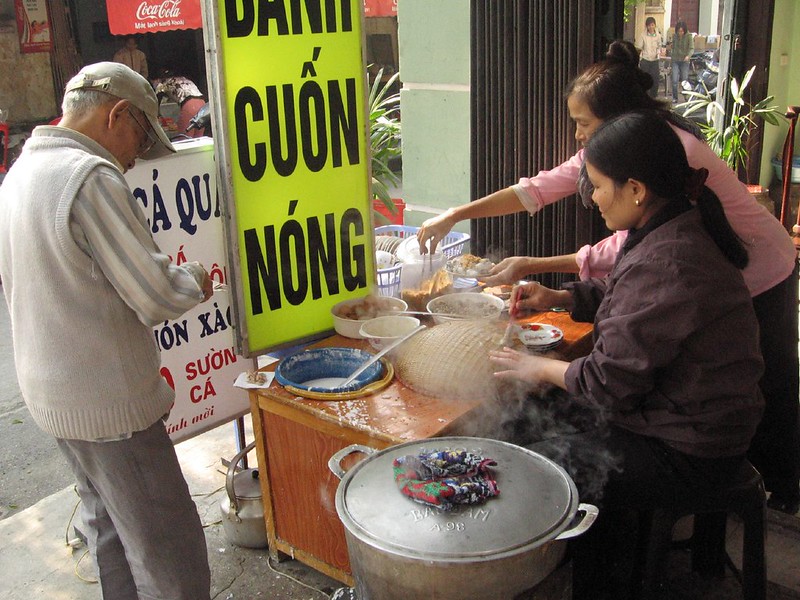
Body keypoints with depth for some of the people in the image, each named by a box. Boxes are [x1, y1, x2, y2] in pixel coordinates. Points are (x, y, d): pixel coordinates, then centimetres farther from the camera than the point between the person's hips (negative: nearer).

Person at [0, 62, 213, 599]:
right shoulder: (92, 177, -22)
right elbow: (156, 296, -22)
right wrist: (195, 280, -2)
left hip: (49, 388, 10)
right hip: (106, 400, -10)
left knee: (110, 530, 24)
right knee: (170, 555, 1)